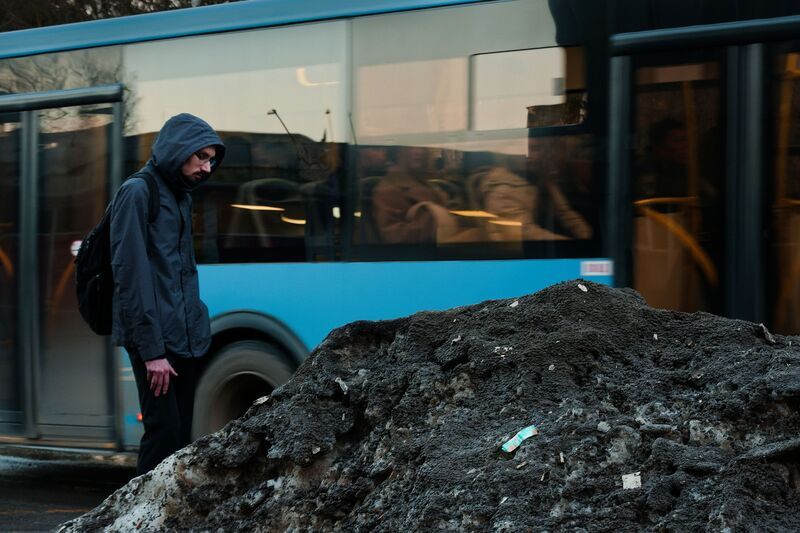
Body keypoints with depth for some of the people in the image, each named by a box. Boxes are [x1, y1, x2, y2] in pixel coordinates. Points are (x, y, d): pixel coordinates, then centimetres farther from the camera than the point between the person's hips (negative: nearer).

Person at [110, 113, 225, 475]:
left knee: (181, 434, 8)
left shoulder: (180, 196, 17)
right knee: (164, 429, -10)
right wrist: (151, 350, -19)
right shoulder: (138, 193, -9)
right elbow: (131, 275, -15)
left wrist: (197, 328, 10)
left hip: (184, 338, 8)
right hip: (155, 340, -8)